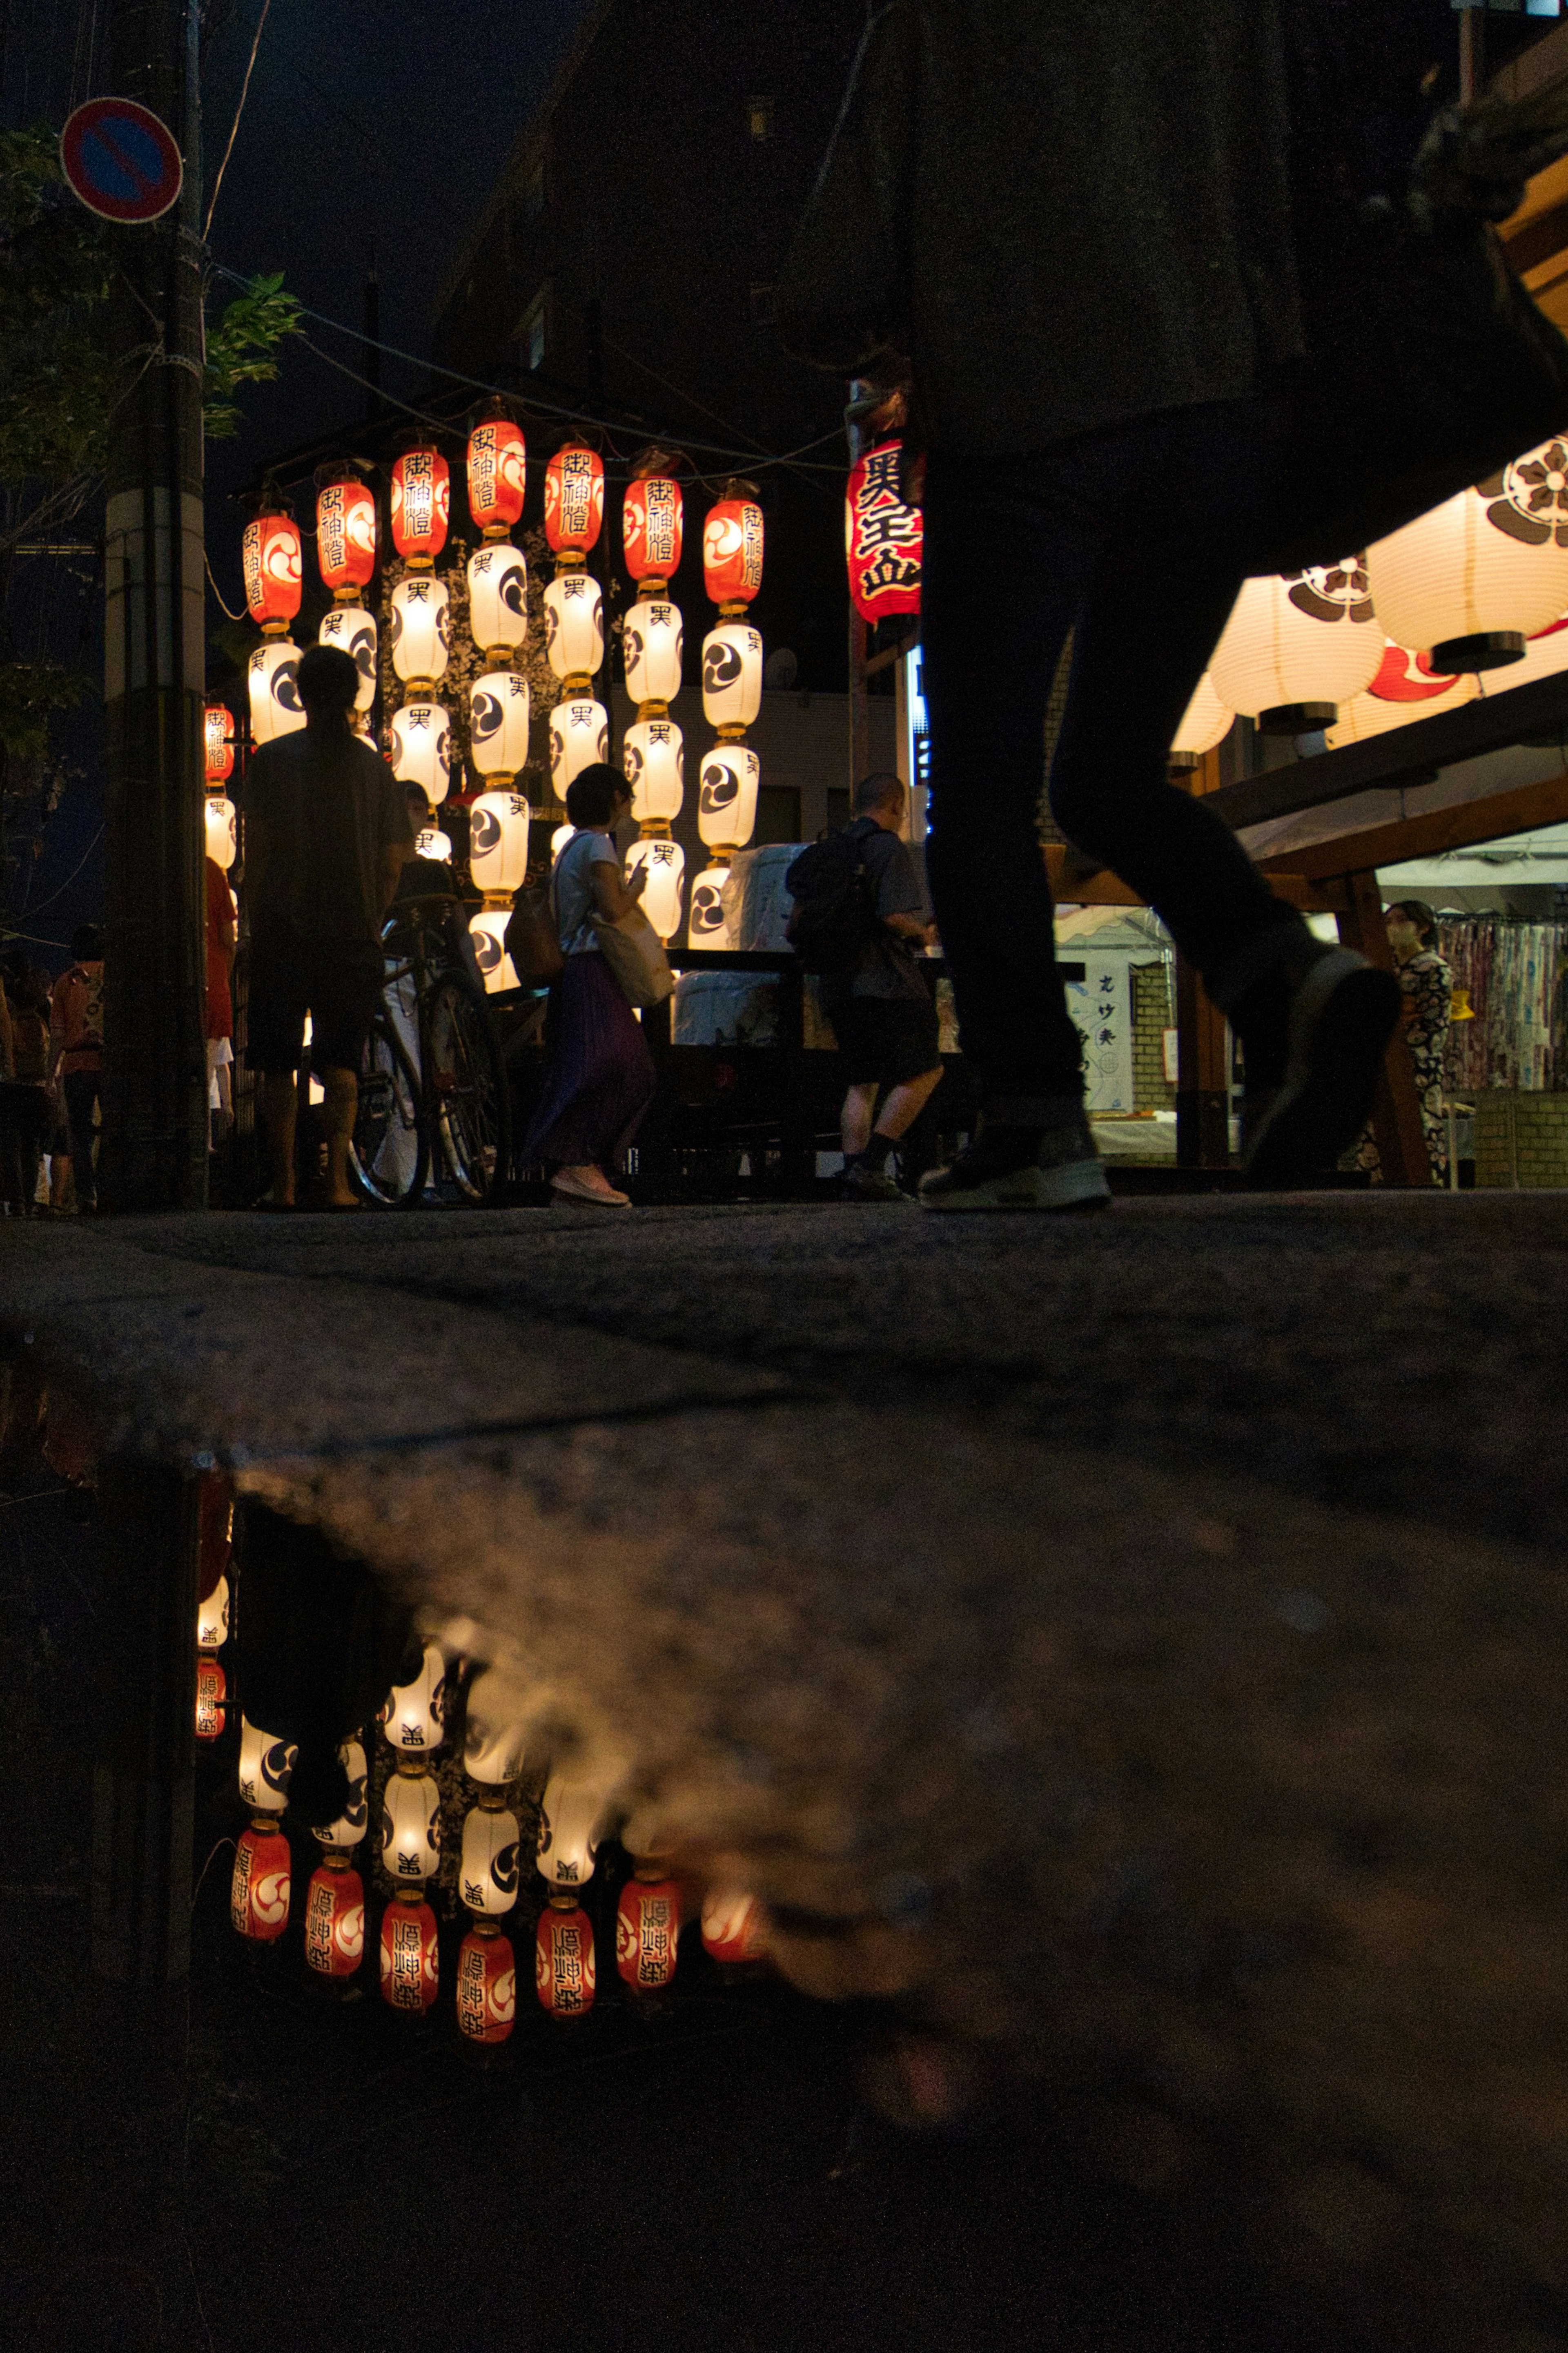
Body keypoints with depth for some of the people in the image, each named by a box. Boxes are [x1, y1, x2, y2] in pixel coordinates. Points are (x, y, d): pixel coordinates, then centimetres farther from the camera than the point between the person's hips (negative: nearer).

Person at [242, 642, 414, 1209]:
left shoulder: (273, 759, 0)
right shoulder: (376, 769, 5)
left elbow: (256, 853, -1)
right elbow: (392, 865, 4)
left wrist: (256, 926, 7)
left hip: (283, 933, -1)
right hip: (354, 936, 1)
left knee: (278, 1065, 7)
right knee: (341, 1062, 5)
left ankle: (284, 1183, 8)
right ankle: (338, 1178, -7)